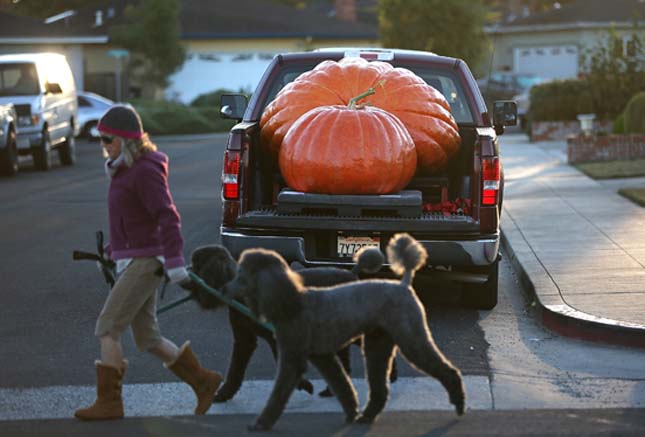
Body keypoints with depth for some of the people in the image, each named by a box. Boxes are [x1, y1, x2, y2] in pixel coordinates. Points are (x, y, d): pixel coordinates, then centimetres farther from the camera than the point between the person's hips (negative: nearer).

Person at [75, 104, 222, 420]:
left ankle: (108, 402, -4)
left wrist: (175, 264, -26)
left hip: (144, 262, -10)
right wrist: (110, 251, 27)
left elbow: (167, 217, -21)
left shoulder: (146, 171, -14)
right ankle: (203, 382, 17)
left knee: (107, 329, -9)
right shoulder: (125, 170, 14)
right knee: (147, 339, 10)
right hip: (131, 262, 10)